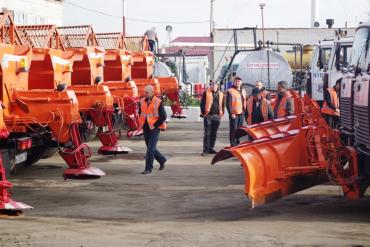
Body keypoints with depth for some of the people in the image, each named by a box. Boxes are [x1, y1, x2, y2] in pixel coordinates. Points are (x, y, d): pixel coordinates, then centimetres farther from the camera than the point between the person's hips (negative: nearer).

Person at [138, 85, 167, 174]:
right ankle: (162, 159, 37)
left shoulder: (158, 102, -12)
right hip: (146, 128, 6)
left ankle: (148, 168, -3)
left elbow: (163, 117, -11)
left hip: (154, 128, -6)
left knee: (150, 148, -9)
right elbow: (140, 113, 20)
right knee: (150, 148, 15)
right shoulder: (142, 101, 5)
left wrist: (154, 126, -12)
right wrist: (142, 123, 11)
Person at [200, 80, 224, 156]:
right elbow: (202, 103, -2)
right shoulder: (206, 93, 0)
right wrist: (203, 113, -8)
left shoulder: (220, 94, 12)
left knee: (214, 133, 8)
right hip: (208, 115, -4)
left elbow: (222, 104, 17)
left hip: (217, 116, 4)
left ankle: (211, 148, 16)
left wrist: (221, 113, 10)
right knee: (207, 133, -6)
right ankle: (205, 149, -4)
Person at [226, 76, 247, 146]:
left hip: (241, 114, 6)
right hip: (234, 114, -6)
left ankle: (237, 144, 19)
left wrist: (244, 112, 14)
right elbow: (228, 104, -9)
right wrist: (231, 113, -16)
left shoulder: (243, 91, 17)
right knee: (233, 129, -7)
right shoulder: (230, 91, -4)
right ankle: (233, 144, -4)